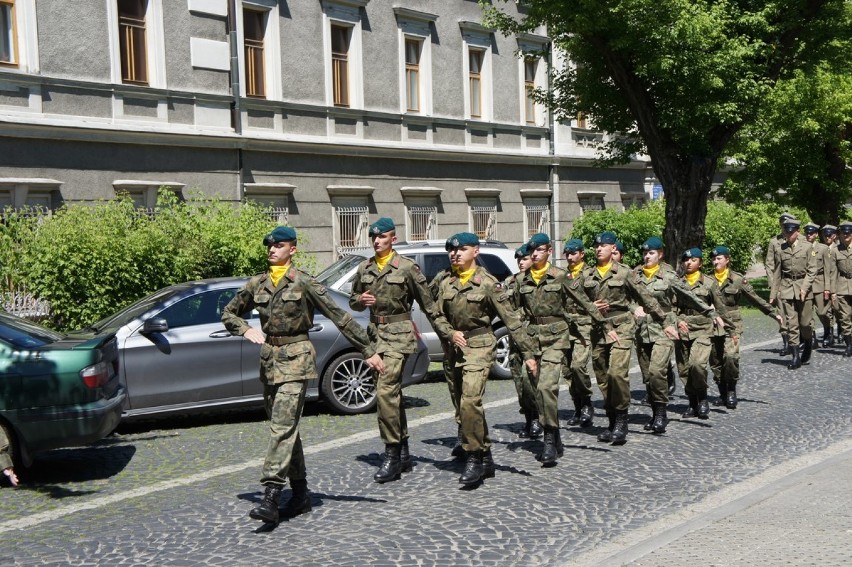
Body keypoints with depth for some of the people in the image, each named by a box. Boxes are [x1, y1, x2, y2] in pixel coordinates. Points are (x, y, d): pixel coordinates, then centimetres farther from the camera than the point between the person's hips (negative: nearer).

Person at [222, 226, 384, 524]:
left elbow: (339, 317, -6)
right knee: (285, 427, 10)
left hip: (295, 358, -6)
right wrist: (246, 330, -2)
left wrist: (368, 351, -6)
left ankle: (271, 498, -19)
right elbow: (228, 313, 20)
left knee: (282, 427, -15)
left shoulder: (303, 283, -6)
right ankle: (300, 494, 20)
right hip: (269, 359, 6)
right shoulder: (257, 284, 8)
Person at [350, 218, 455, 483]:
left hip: (399, 334, -6)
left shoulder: (407, 268, -5)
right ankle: (404, 453, 22)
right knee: (393, 392, 12)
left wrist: (447, 333, -1)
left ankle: (392, 455, -12)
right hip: (376, 333, 6)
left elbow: (428, 304, -2)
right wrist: (361, 300, -3)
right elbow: (353, 300, 21)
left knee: (386, 391, -17)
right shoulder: (364, 268, 11)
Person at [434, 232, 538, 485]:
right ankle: (486, 459, 23)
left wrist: (527, 352, -11)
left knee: (470, 401, -21)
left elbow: (511, 320, -8)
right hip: (456, 348, 6)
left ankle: (474, 459, -11)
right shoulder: (446, 284, 8)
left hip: (480, 346, -6)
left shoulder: (488, 283, -7)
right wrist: (451, 333, -7)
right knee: (463, 405, 10)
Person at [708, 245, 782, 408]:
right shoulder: (707, 280, 5)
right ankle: (723, 393, 20)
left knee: (730, 356, -21)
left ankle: (731, 390, -3)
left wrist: (773, 313, 3)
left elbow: (756, 299, 5)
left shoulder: (738, 279, 1)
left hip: (732, 325, -3)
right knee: (715, 362, 5)